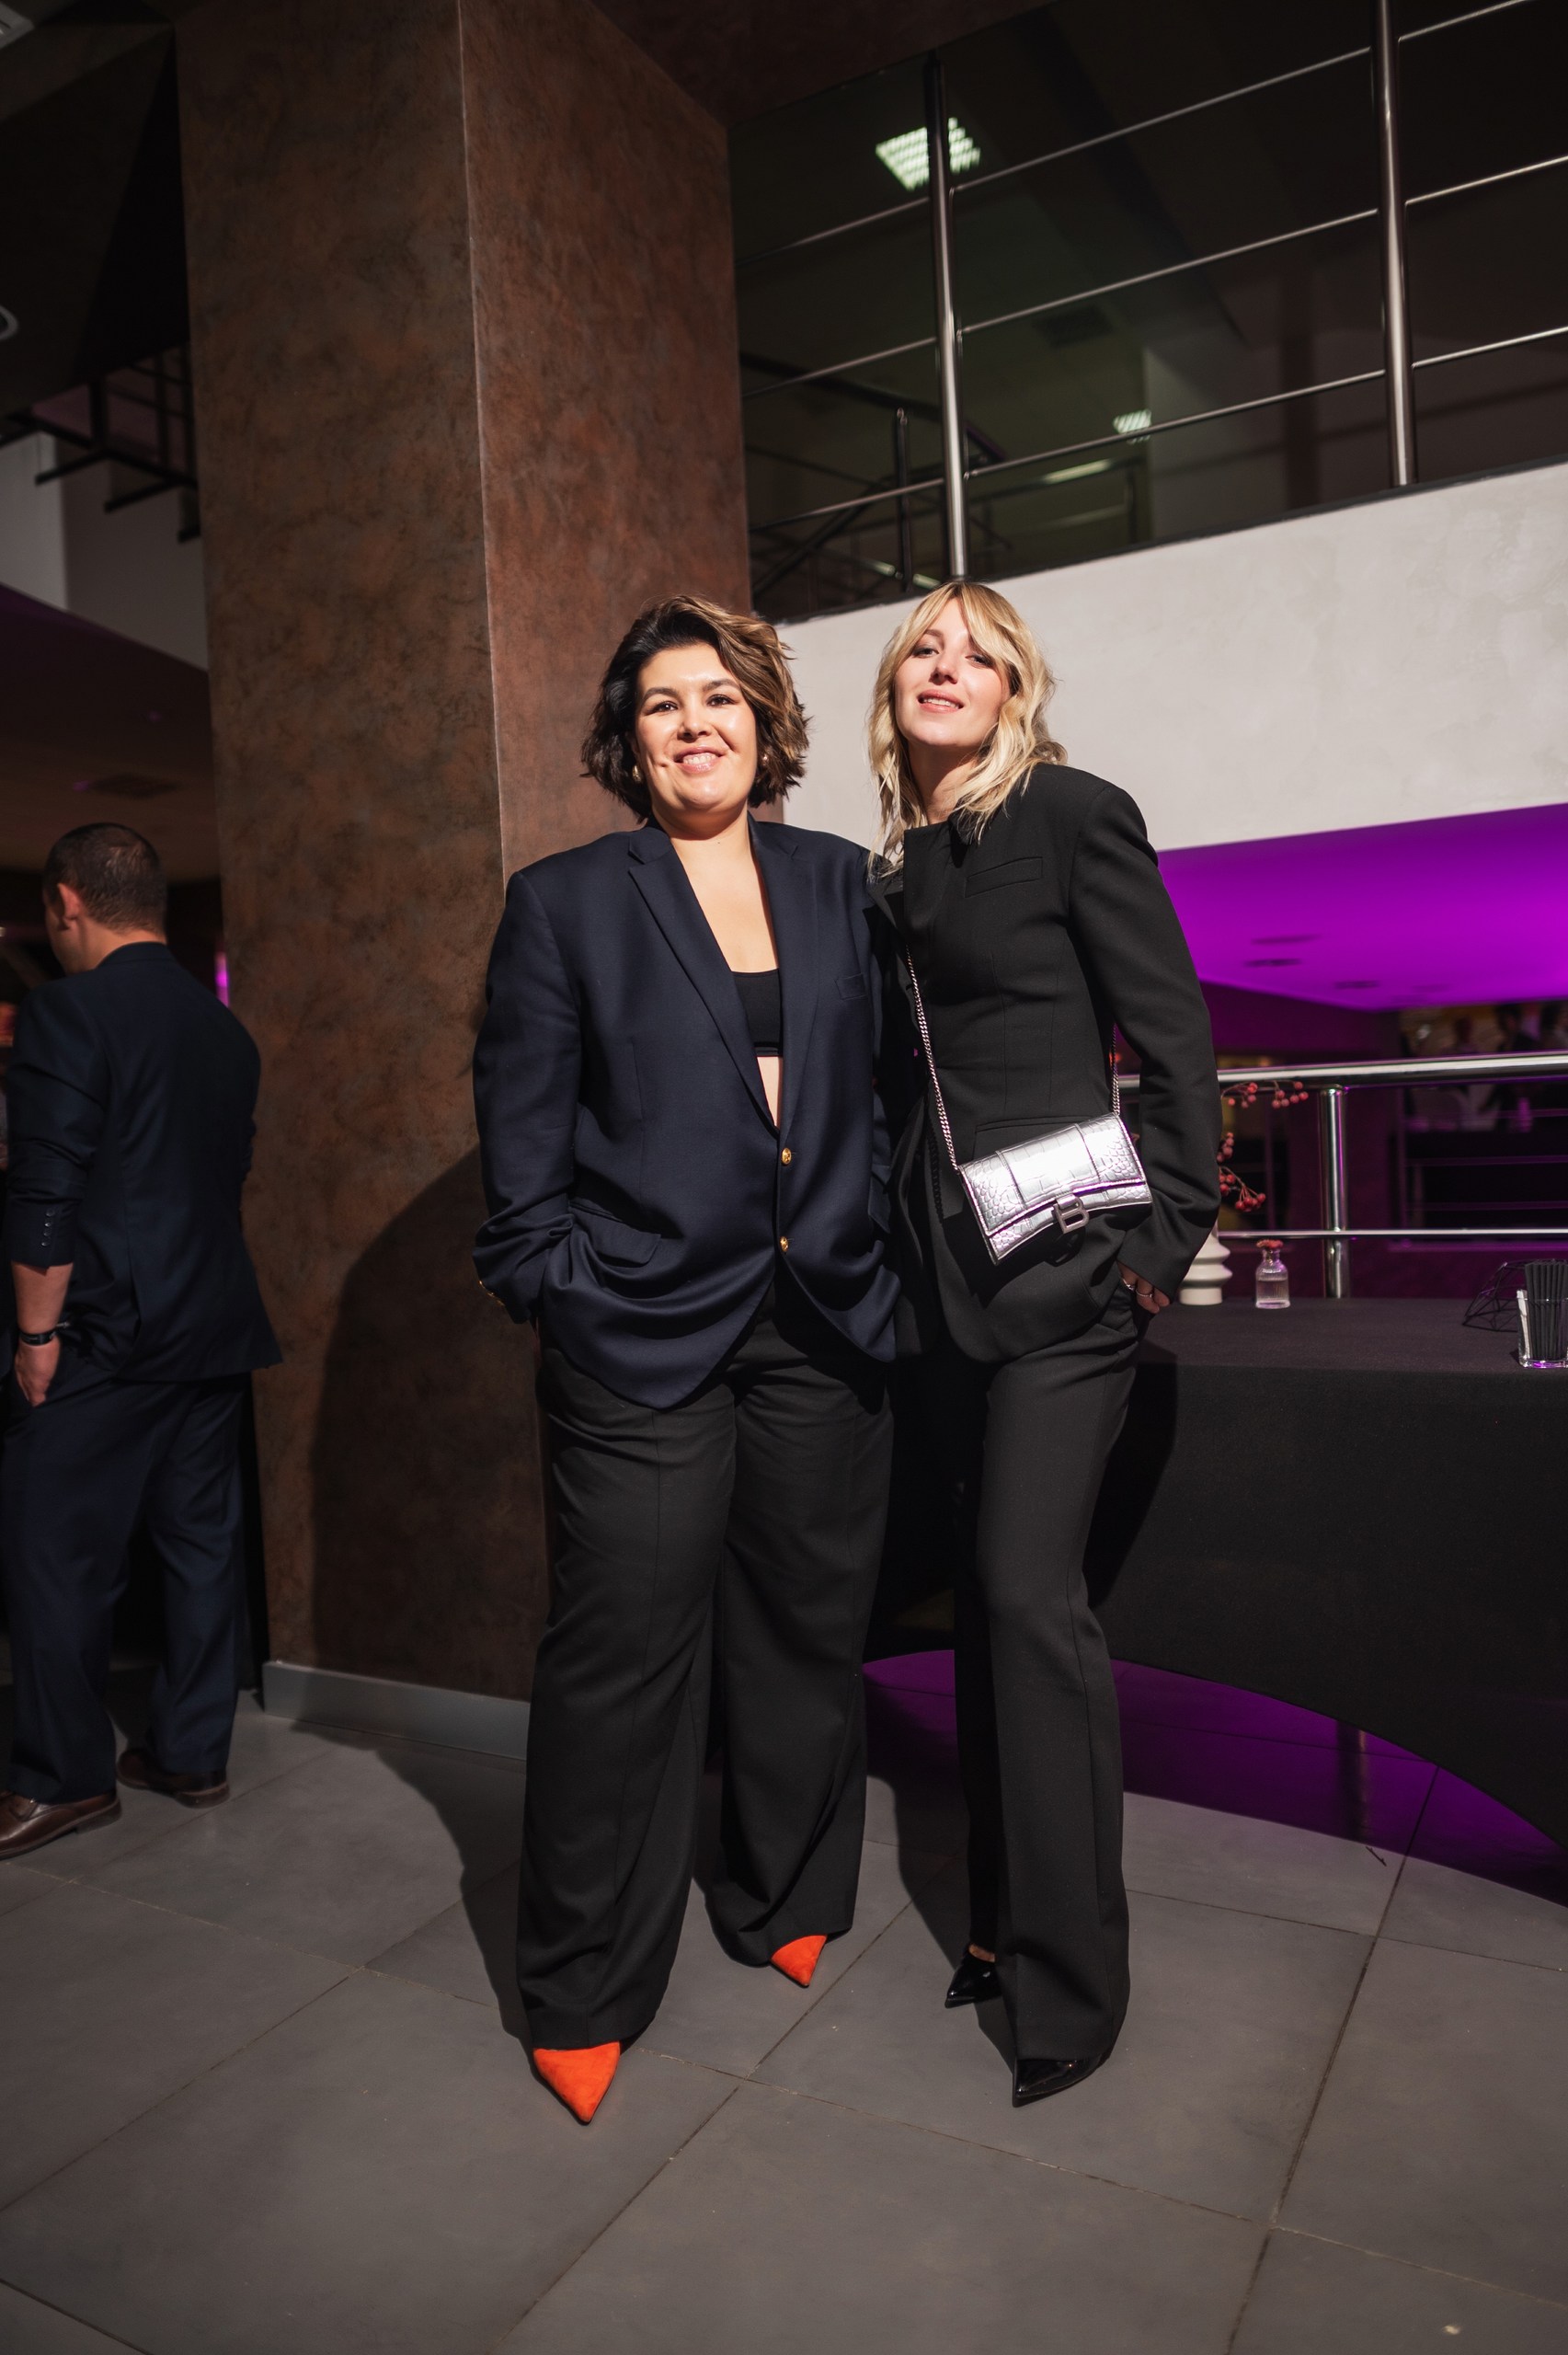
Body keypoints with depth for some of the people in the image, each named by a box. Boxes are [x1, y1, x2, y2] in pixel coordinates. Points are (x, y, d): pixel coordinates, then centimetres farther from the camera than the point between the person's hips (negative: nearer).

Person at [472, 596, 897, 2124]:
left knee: (808, 1632, 14)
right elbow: (521, 1144, 0)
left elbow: (881, 1088, 10)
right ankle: (582, 1997, 21)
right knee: (621, 1661, 2)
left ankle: (786, 1908, 37)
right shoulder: (563, 903, 2)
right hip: (646, 1331, -3)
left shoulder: (838, 884, 11)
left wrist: (878, 1255, 3)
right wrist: (561, 1293, -7)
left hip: (824, 1323, 4)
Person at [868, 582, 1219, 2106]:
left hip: (1059, 1266, -6)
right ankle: (1004, 1912, 28)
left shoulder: (1071, 814, -4)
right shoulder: (892, 871, 14)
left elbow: (1175, 1036, -7)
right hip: (941, 1277, 7)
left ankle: (1069, 1973, 8)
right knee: (987, 1596, 12)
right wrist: (892, 1257, 12)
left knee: (1028, 1591, -9)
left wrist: (1165, 1236, -11)